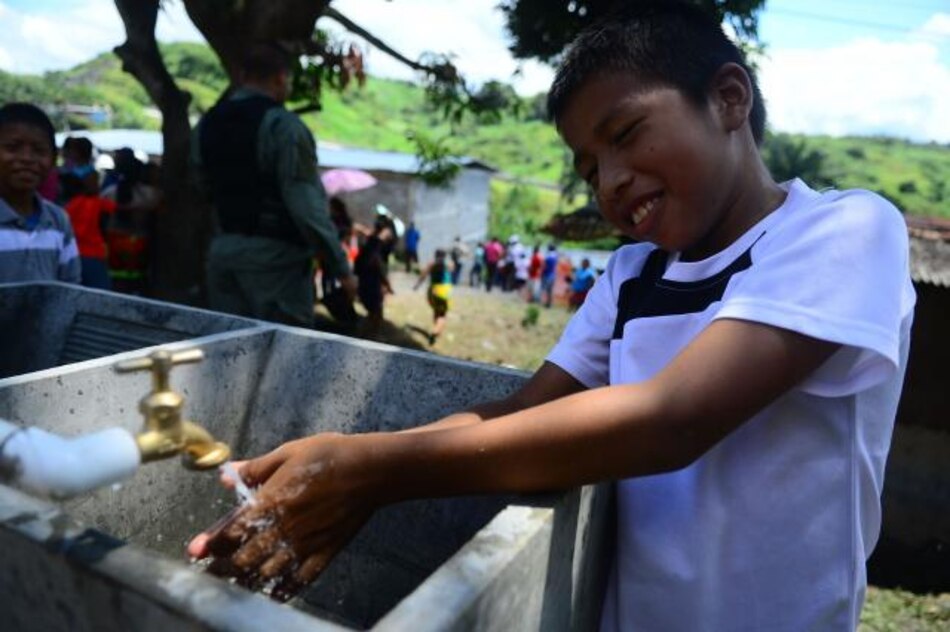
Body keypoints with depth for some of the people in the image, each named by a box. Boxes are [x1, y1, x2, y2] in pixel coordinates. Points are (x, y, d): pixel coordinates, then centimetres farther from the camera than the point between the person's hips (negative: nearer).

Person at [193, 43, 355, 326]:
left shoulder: (207, 124, 9)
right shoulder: (283, 125, -14)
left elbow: (206, 185, 17)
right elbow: (308, 206, -19)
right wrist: (341, 267, -15)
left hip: (222, 250, 7)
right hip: (274, 256, -7)